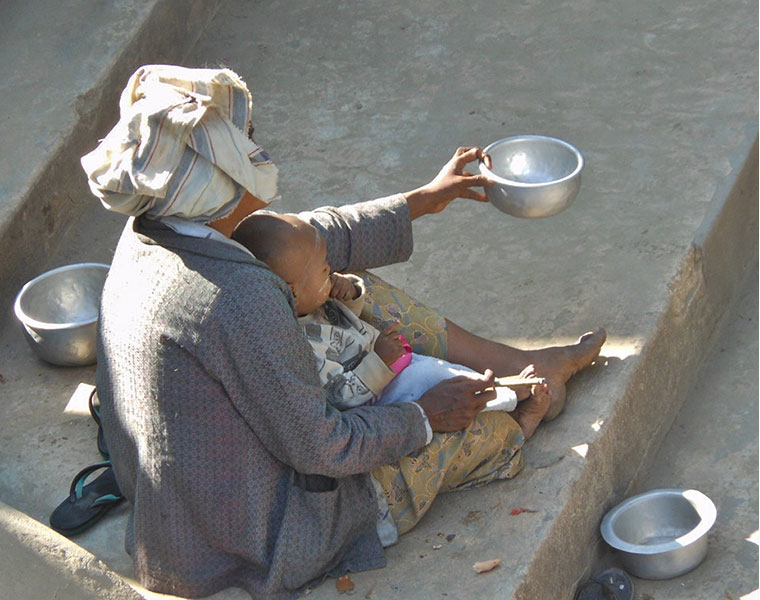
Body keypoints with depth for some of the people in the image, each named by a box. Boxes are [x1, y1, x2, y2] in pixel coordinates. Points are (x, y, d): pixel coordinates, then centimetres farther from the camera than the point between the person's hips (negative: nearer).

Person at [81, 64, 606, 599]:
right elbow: (318, 447, -25)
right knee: (494, 430, 6)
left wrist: (423, 200, 15)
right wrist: (423, 417, -6)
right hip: (264, 544, -8)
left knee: (359, 295, 15)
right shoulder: (237, 299, -35)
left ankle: (521, 362, 30)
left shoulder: (146, 238, -7)